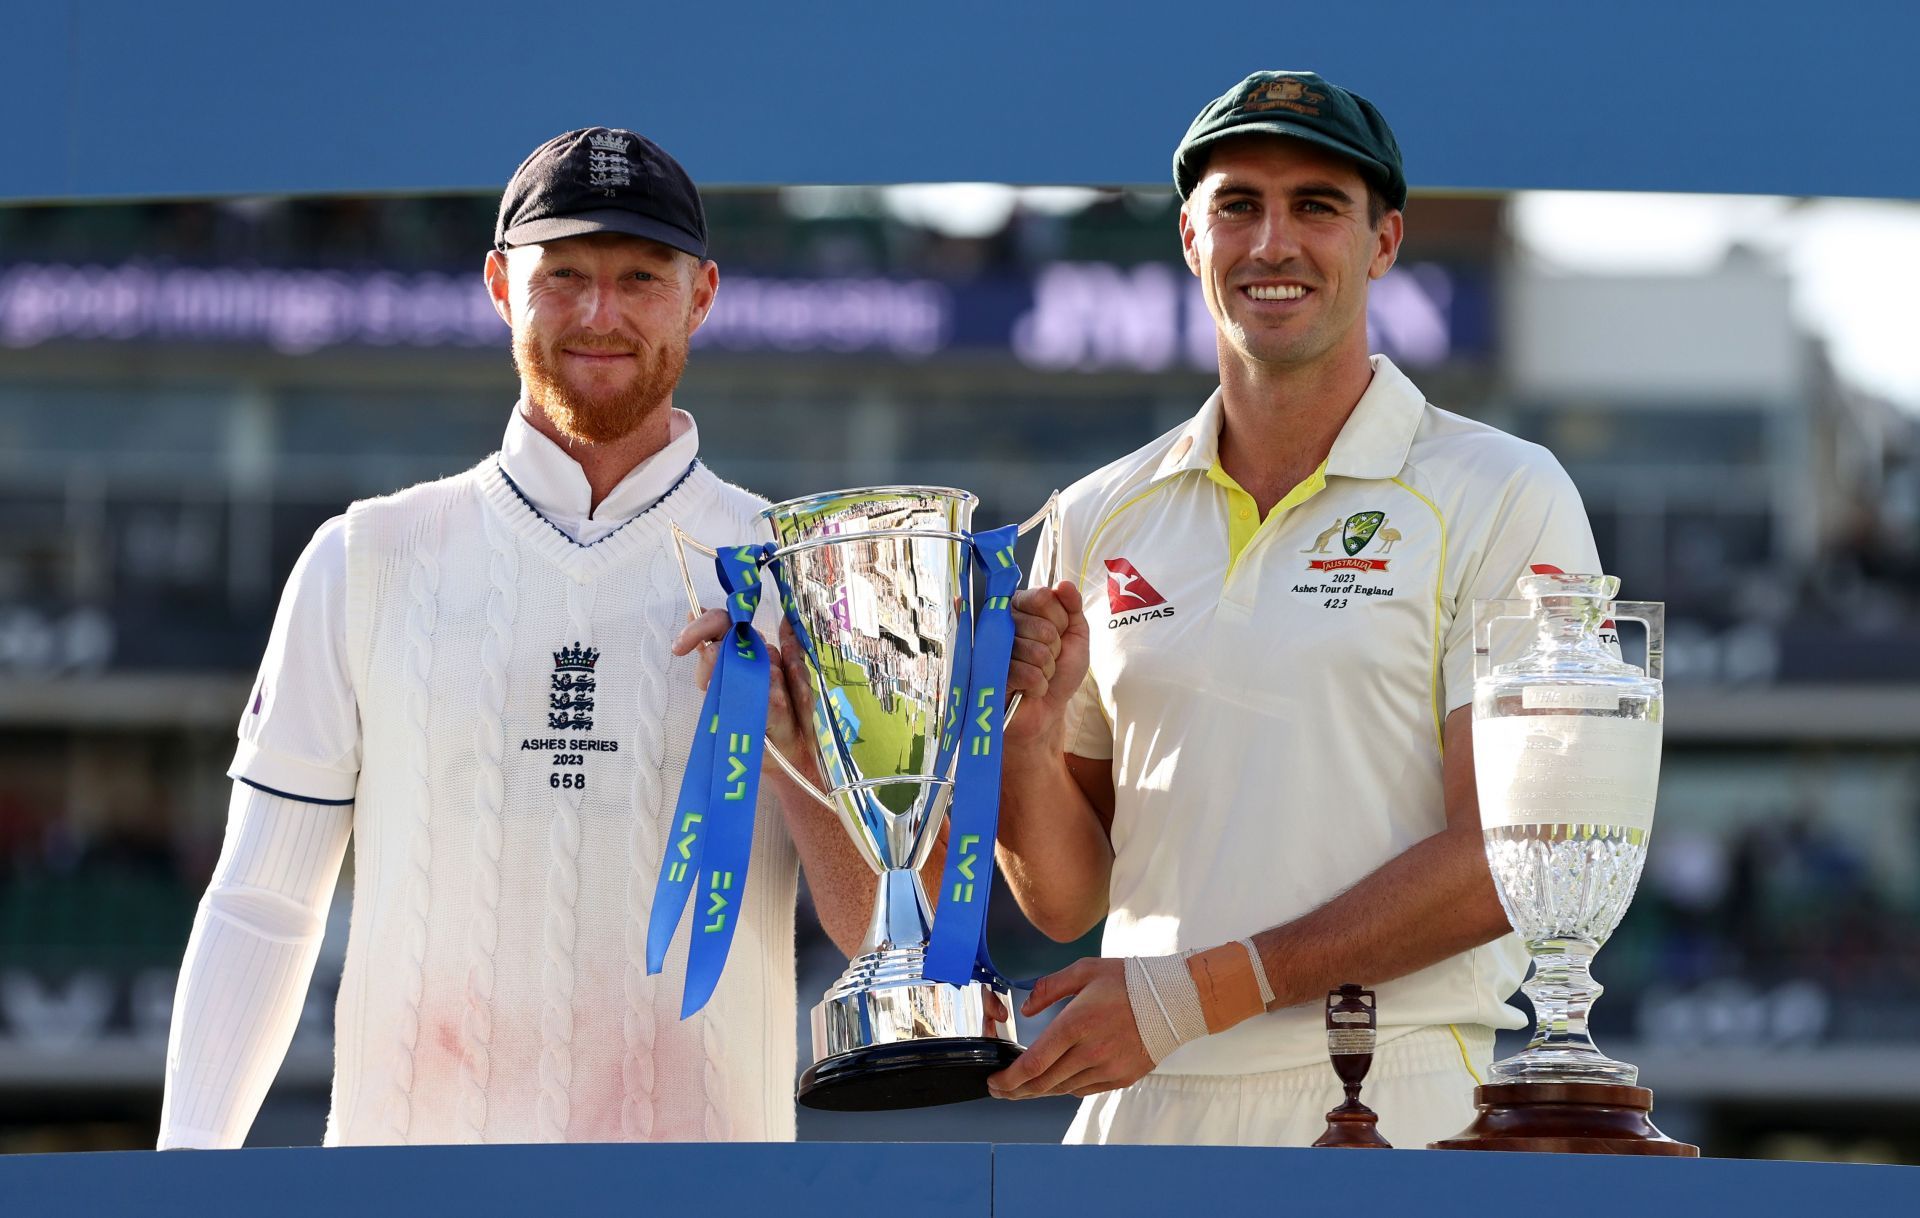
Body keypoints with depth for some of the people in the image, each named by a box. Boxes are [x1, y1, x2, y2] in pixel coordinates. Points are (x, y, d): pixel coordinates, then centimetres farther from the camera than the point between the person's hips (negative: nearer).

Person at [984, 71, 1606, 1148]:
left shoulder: (1502, 497, 0)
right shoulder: (1100, 521, 13)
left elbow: (1503, 859, -9)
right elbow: (1066, 901, 14)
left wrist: (1201, 991, -14)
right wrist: (1027, 734, -6)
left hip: (1391, 1100, -4)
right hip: (1146, 1105, 4)